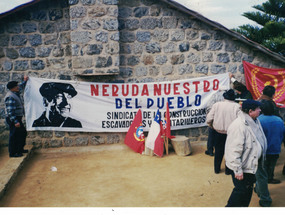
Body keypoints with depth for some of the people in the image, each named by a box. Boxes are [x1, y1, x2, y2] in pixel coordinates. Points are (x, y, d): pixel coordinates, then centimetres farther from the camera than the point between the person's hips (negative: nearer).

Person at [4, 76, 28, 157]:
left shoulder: (15, 93, 9)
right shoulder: (10, 97, -20)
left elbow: (21, 87, 35)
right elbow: (10, 111, -25)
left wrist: (25, 81, 44)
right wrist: (15, 121, -27)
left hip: (17, 118, 11)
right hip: (13, 119, -11)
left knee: (23, 132, 17)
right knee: (14, 135, -4)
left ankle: (20, 149, 29)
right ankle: (12, 153, 5)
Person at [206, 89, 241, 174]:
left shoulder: (217, 105, -7)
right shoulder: (237, 106, -11)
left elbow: (208, 120, -7)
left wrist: (212, 126, 12)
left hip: (218, 133, 2)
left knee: (218, 151, 18)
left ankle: (217, 169, 31)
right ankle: (228, 170, 28)